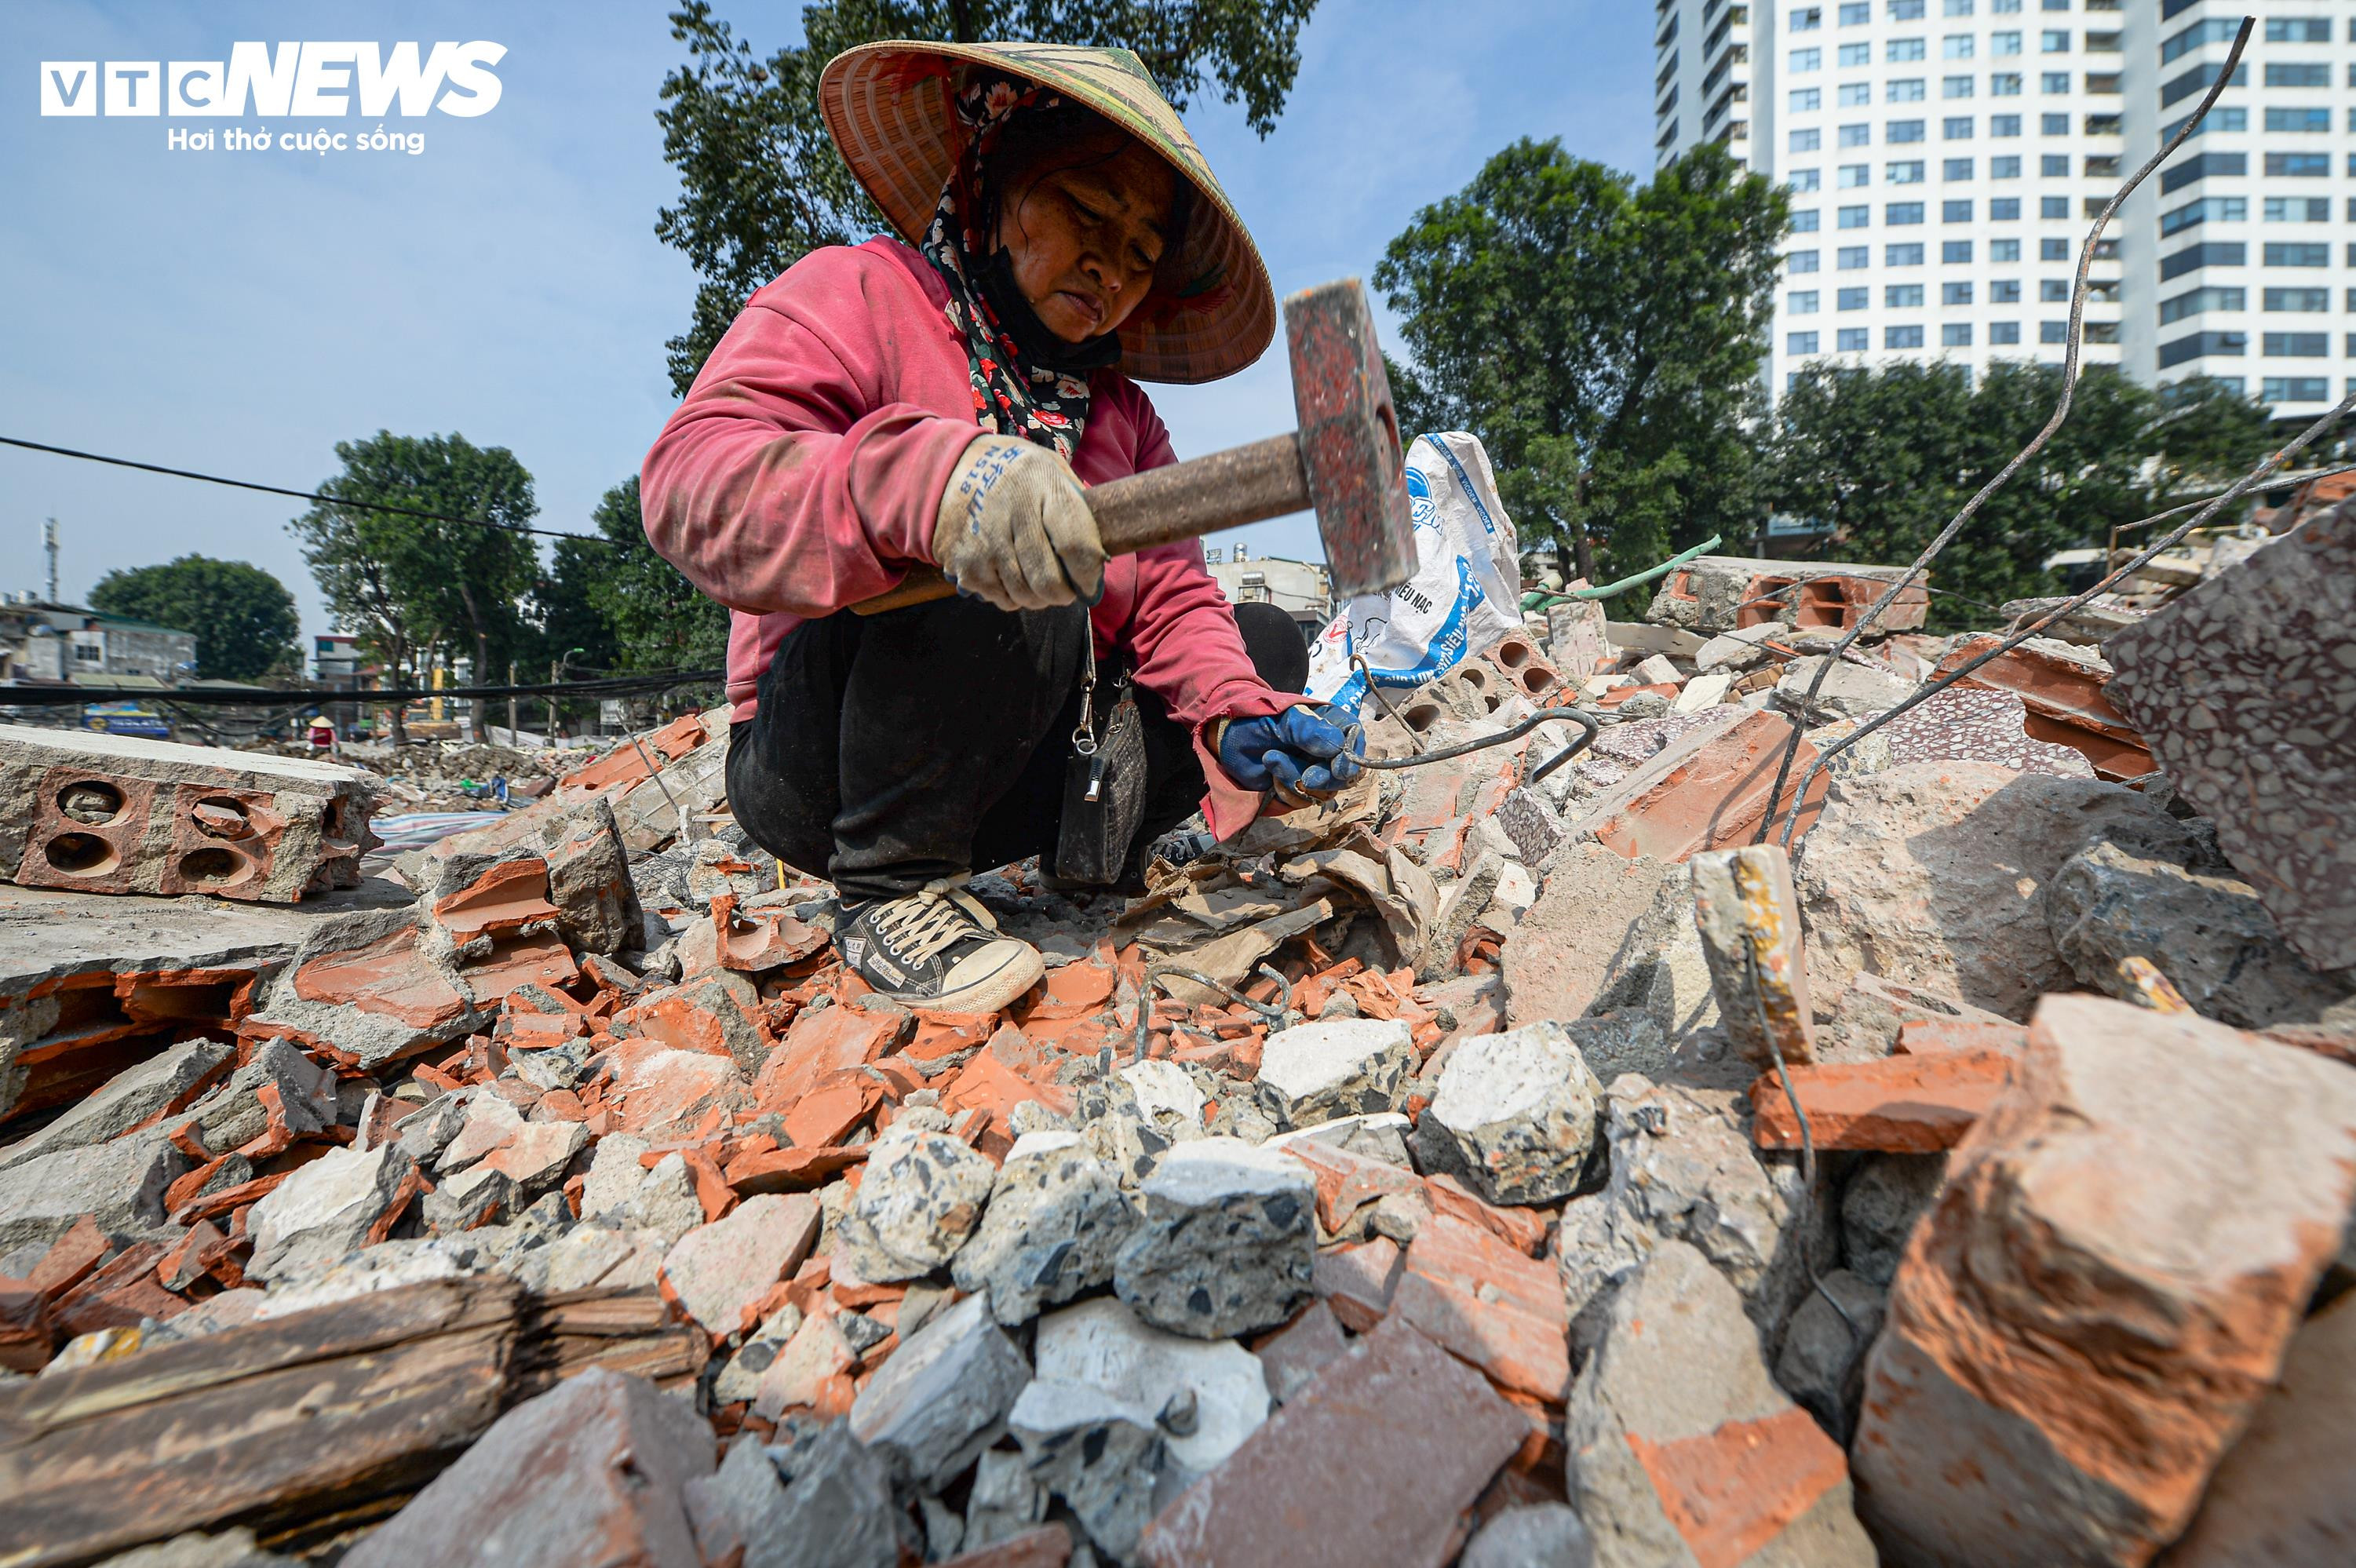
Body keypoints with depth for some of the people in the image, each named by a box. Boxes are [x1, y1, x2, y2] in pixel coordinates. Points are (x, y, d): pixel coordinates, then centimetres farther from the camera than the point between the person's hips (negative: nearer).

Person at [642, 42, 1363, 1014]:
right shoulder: (856, 295, -4)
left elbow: (1172, 602, 1)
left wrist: (1237, 718, -20)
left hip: (1018, 772, 6)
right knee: (1000, 592, -34)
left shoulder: (1122, 415, 12)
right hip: (818, 767, -5)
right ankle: (892, 891, -14)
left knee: (1266, 645, 2)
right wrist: (924, 482, -40)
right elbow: (688, 480, -21)